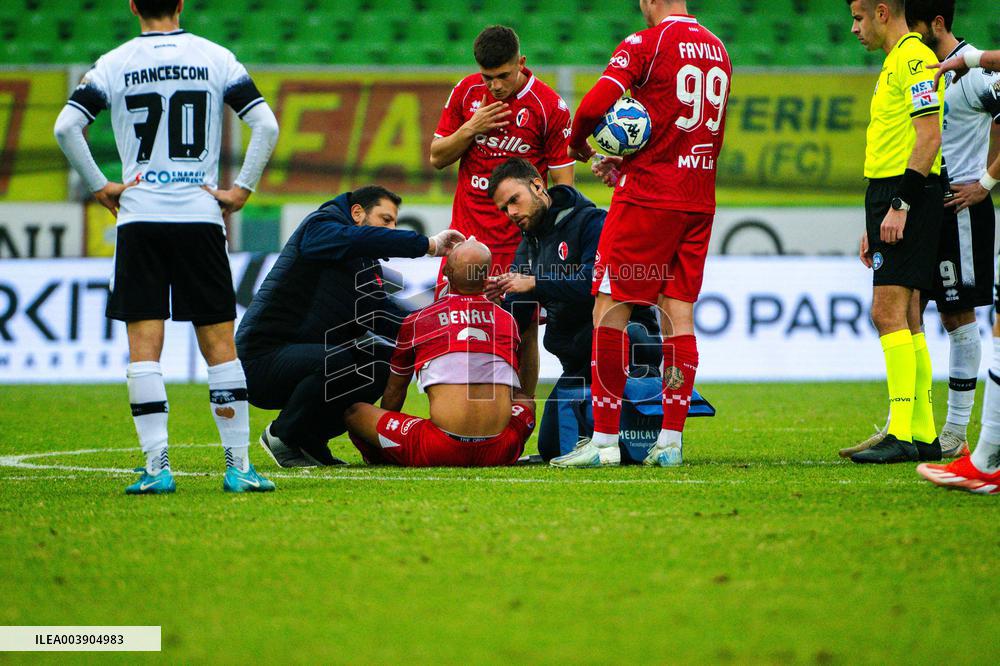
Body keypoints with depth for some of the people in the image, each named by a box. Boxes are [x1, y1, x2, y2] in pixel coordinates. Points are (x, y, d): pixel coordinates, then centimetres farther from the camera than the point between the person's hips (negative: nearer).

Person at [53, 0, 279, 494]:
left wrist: (100, 187, 1)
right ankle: (238, 465, 5)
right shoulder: (216, 58, 3)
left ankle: (157, 466, -7)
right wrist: (242, 189, 2)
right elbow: (266, 125, -4)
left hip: (139, 218, -1)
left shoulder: (113, 64, 2)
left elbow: (66, 127, -7)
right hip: (200, 216, 1)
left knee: (144, 344, 0)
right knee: (218, 342, 6)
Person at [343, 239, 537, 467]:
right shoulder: (509, 320, 11)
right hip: (499, 454, 2)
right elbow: (524, 394, 27)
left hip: (441, 452, -2)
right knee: (525, 405, 36)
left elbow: (395, 390, 21)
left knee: (354, 412, 15)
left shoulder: (415, 322, 5)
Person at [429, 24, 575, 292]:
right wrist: (470, 128, -8)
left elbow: (563, 184, -4)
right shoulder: (466, 91, 4)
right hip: (467, 229, 3)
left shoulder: (551, 107, -7)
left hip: (519, 242, -3)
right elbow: (437, 159, 10)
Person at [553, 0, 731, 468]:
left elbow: (596, 104, -20)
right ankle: (670, 441, 4)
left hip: (649, 197, -7)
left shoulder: (646, 43, -9)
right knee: (678, 314, 7)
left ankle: (604, 440, -4)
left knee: (610, 309, -2)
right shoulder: (717, 50, 14)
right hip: (699, 200, 7)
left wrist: (578, 144, 2)